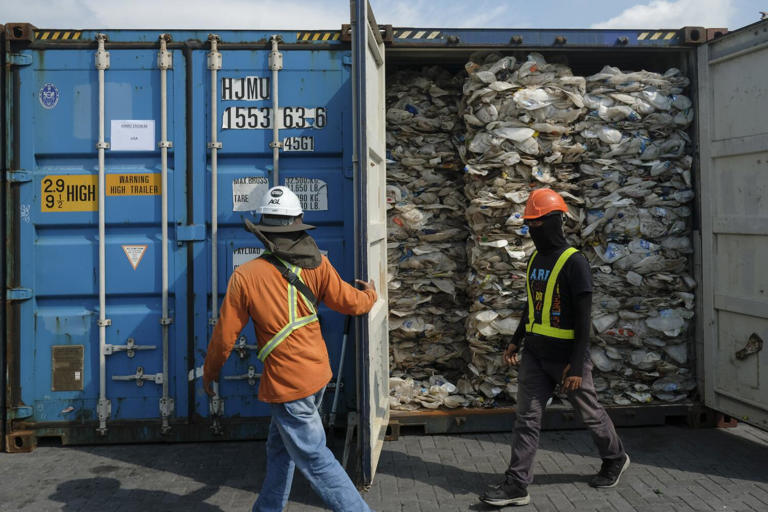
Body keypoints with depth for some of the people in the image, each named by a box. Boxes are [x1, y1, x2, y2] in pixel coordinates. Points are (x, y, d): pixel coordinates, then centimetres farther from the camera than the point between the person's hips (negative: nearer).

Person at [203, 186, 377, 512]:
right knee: (279, 447, 23)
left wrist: (209, 372, 10)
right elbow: (350, 302, 4)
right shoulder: (316, 265, -4)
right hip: (318, 374, 7)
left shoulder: (245, 276, -14)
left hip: (287, 382, -7)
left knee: (315, 459, 2)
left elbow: (225, 334, -7)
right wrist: (370, 294, 28)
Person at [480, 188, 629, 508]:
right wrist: (517, 341, 17)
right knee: (527, 418, 1)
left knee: (589, 413, 12)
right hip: (535, 353, 7)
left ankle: (615, 460, 36)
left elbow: (583, 317, -16)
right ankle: (517, 485, 3)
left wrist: (577, 364, -19)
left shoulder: (573, 262, -14)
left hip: (565, 355, -6)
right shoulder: (535, 259, 9)